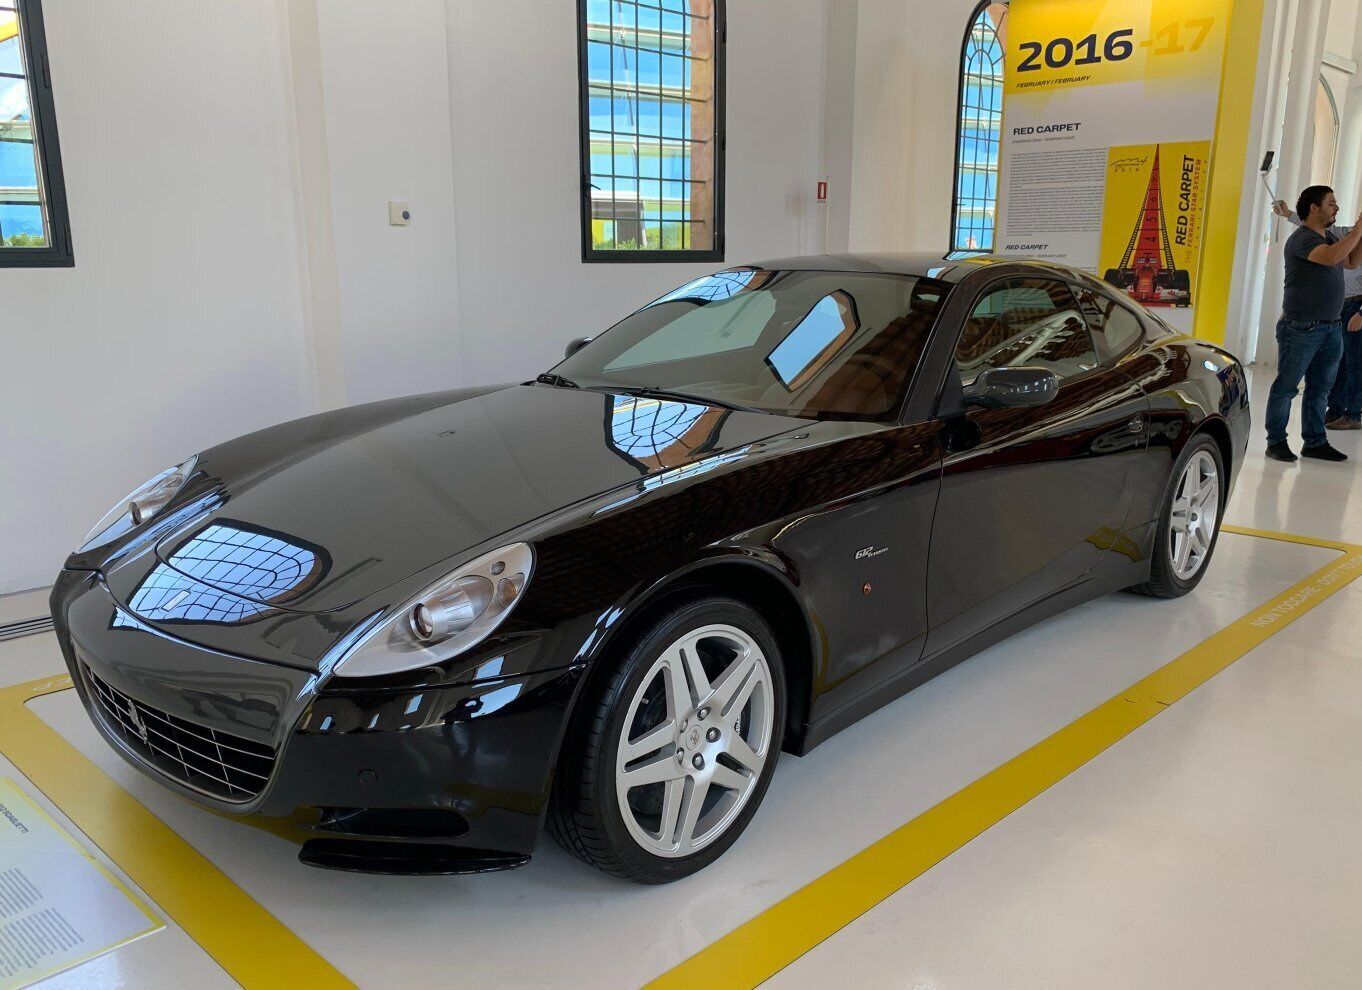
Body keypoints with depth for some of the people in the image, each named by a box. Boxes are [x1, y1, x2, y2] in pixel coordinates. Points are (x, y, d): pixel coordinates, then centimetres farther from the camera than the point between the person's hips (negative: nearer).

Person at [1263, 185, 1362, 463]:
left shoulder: (1330, 236, 16)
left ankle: (1315, 442, 18)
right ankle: (1276, 442, 5)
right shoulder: (1302, 238, -12)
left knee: (1320, 388, 11)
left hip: (1331, 328, 9)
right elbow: (1330, 257, -29)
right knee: (1286, 386, -1)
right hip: (1301, 328, -9)